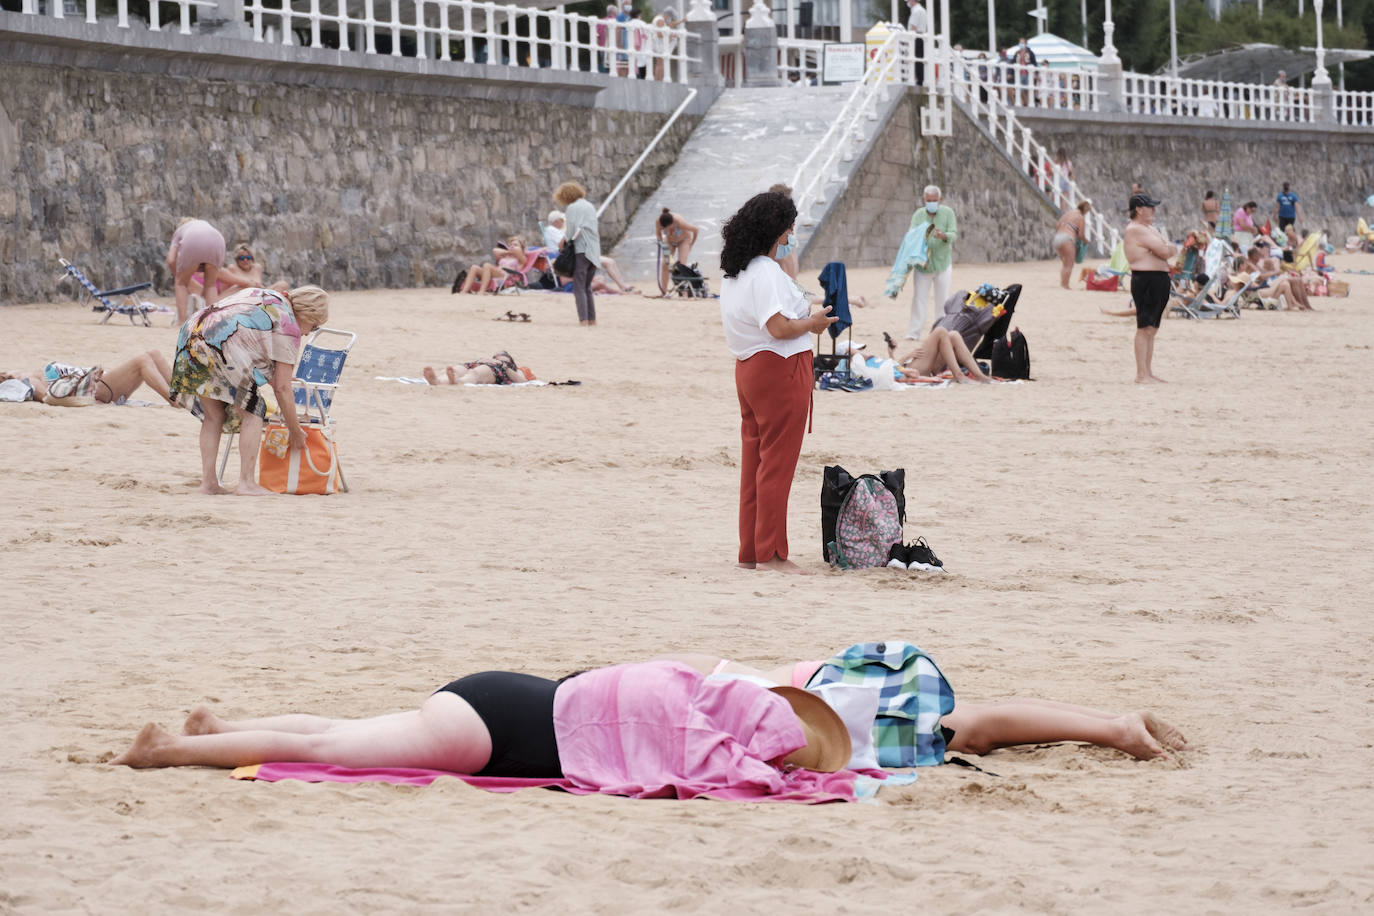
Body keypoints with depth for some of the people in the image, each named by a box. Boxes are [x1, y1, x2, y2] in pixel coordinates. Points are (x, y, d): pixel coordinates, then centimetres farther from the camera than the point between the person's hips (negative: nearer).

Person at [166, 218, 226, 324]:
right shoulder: (205, 223, 44)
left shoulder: (179, 231, 37)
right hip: (217, 240, 2)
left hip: (192, 243, -2)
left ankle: (181, 321, 11)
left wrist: (178, 277, 34)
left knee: (181, 282, 20)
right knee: (211, 284, 21)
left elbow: (171, 261, 20)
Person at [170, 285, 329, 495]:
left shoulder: (263, 295, 28)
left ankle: (208, 481, 14)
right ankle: (247, 483, -1)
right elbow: (282, 388, 5)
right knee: (252, 412, 5)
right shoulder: (289, 327, 6)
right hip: (222, 344, -8)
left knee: (213, 415, 18)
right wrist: (295, 432, 14)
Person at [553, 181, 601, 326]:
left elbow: (571, 232, -13)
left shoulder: (571, 208, -5)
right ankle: (592, 318, 13)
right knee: (587, 287, 16)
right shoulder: (590, 206, 18)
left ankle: (583, 319, -17)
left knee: (579, 288, -8)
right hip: (594, 251, 7)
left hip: (581, 251, -7)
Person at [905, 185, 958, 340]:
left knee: (942, 300, 3)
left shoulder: (948, 213, 0)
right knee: (919, 298, -4)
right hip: (922, 264, 0)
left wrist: (943, 235, -32)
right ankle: (914, 332, -3)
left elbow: (954, 234, -10)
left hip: (942, 263, 0)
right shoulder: (918, 215, 2)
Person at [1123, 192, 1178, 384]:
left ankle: (1148, 372, 18)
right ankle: (1141, 374, -12)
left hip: (1159, 282, 11)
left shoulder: (1150, 229, 20)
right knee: (1144, 328, -11)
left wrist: (1167, 248, -6)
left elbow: (1173, 249, 14)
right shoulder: (1136, 230, -13)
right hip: (1146, 280, -11)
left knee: (1151, 329, 13)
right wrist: (1166, 248, 4)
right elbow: (1165, 252, -18)